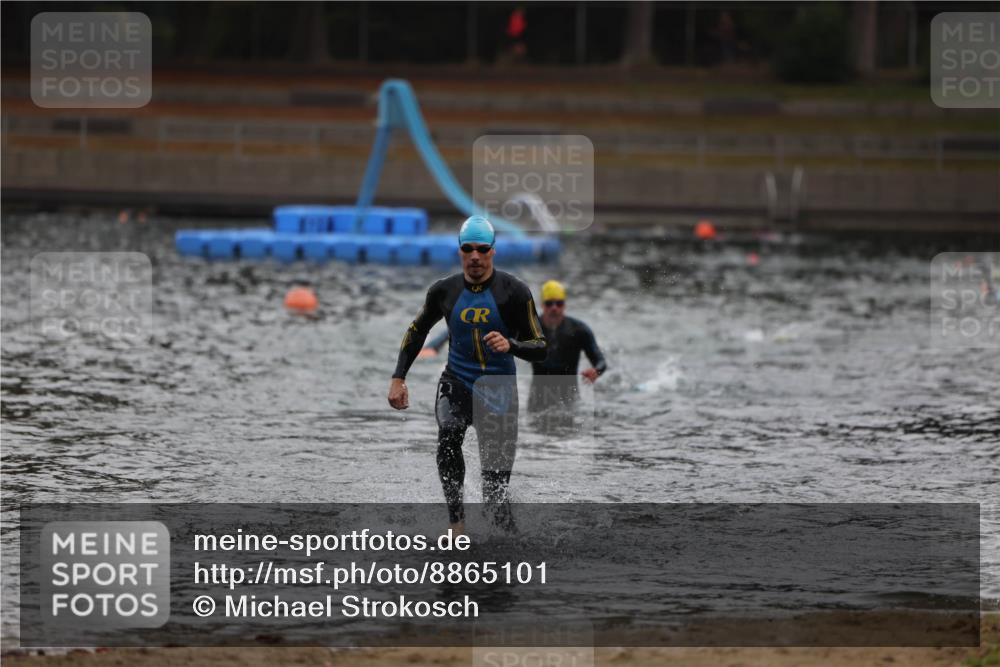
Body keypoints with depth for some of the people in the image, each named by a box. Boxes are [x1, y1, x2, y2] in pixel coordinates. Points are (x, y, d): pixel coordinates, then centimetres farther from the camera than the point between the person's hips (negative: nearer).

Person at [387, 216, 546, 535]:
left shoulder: (513, 291, -7)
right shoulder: (445, 291, 1)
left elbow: (539, 348, -5)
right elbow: (417, 331, 18)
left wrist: (510, 345, -26)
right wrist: (398, 378, 10)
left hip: (498, 389, -1)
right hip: (456, 382, 1)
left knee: (495, 490, -4)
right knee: (448, 435, -32)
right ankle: (456, 522, -27)